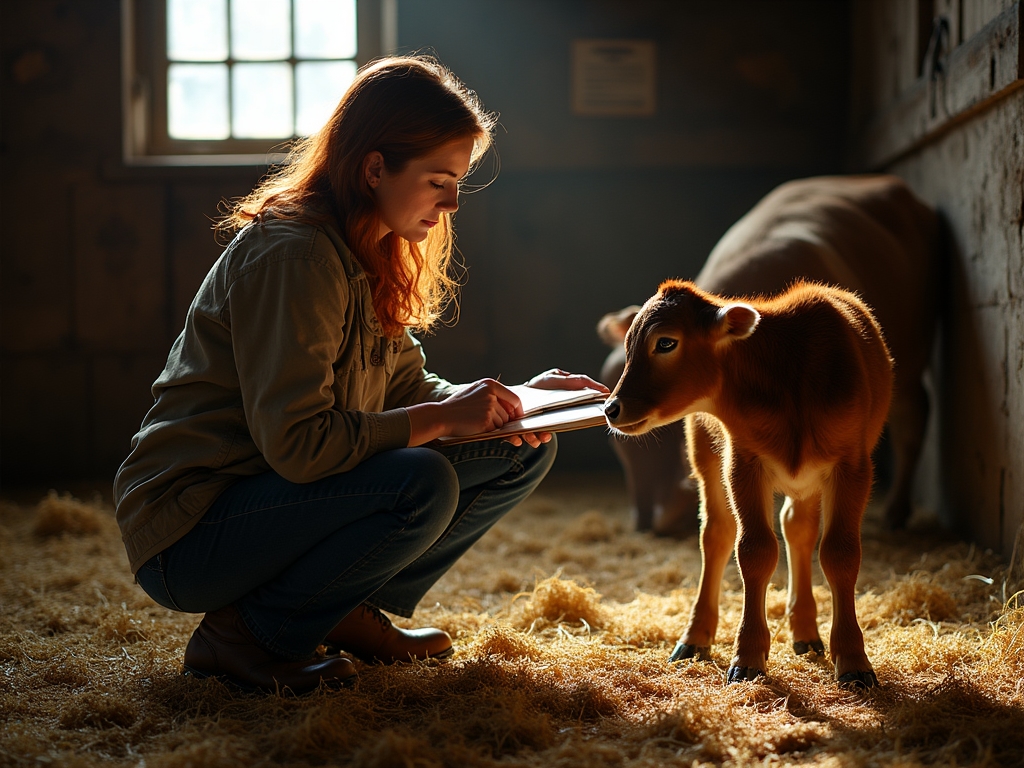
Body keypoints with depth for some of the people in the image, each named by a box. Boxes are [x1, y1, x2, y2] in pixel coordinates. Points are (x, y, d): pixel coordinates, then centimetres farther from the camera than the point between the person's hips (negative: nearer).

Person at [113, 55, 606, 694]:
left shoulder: (376, 254, 7)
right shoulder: (291, 255, -23)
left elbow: (406, 387, 10)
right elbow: (294, 443, -28)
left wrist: (512, 400, -6)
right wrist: (442, 417, -25)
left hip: (283, 488, 9)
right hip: (189, 532, -9)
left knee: (524, 452, -1)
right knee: (423, 485, -34)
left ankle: (353, 614, 7)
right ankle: (240, 634, -13)